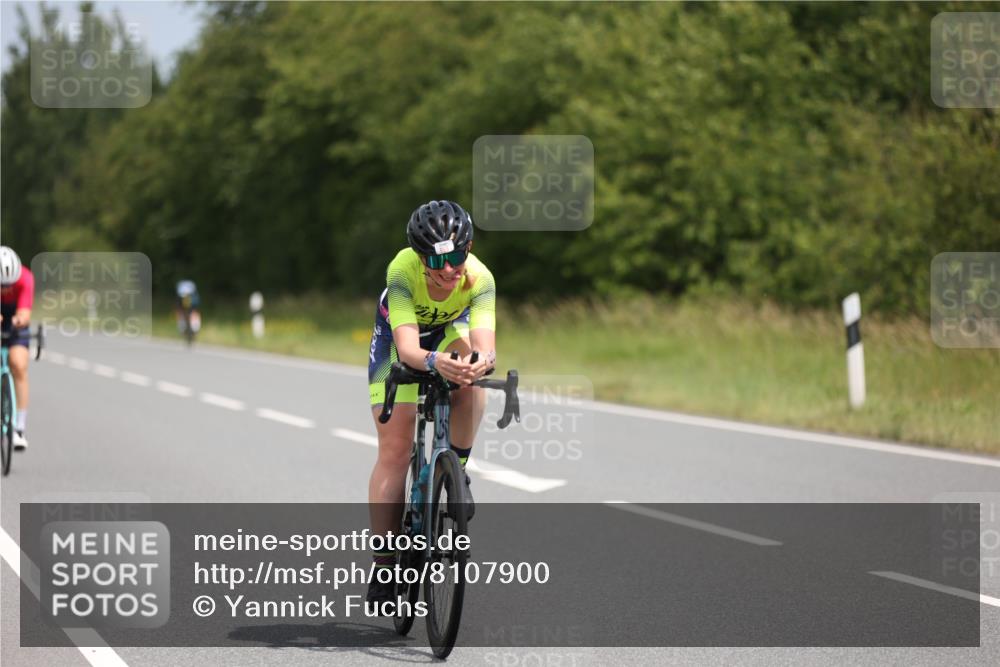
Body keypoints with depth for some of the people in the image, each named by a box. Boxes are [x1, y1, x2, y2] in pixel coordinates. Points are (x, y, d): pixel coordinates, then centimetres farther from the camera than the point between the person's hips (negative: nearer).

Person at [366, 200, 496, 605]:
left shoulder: (479, 279, -34)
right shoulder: (403, 272, -38)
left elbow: (485, 343, -46)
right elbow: (406, 347, -48)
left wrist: (481, 360, -69)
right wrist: (433, 361, -69)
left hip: (451, 329, 2)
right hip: (401, 334, -2)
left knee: (469, 376, -34)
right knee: (394, 450, -11)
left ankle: (457, 466, -8)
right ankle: (383, 565, -4)